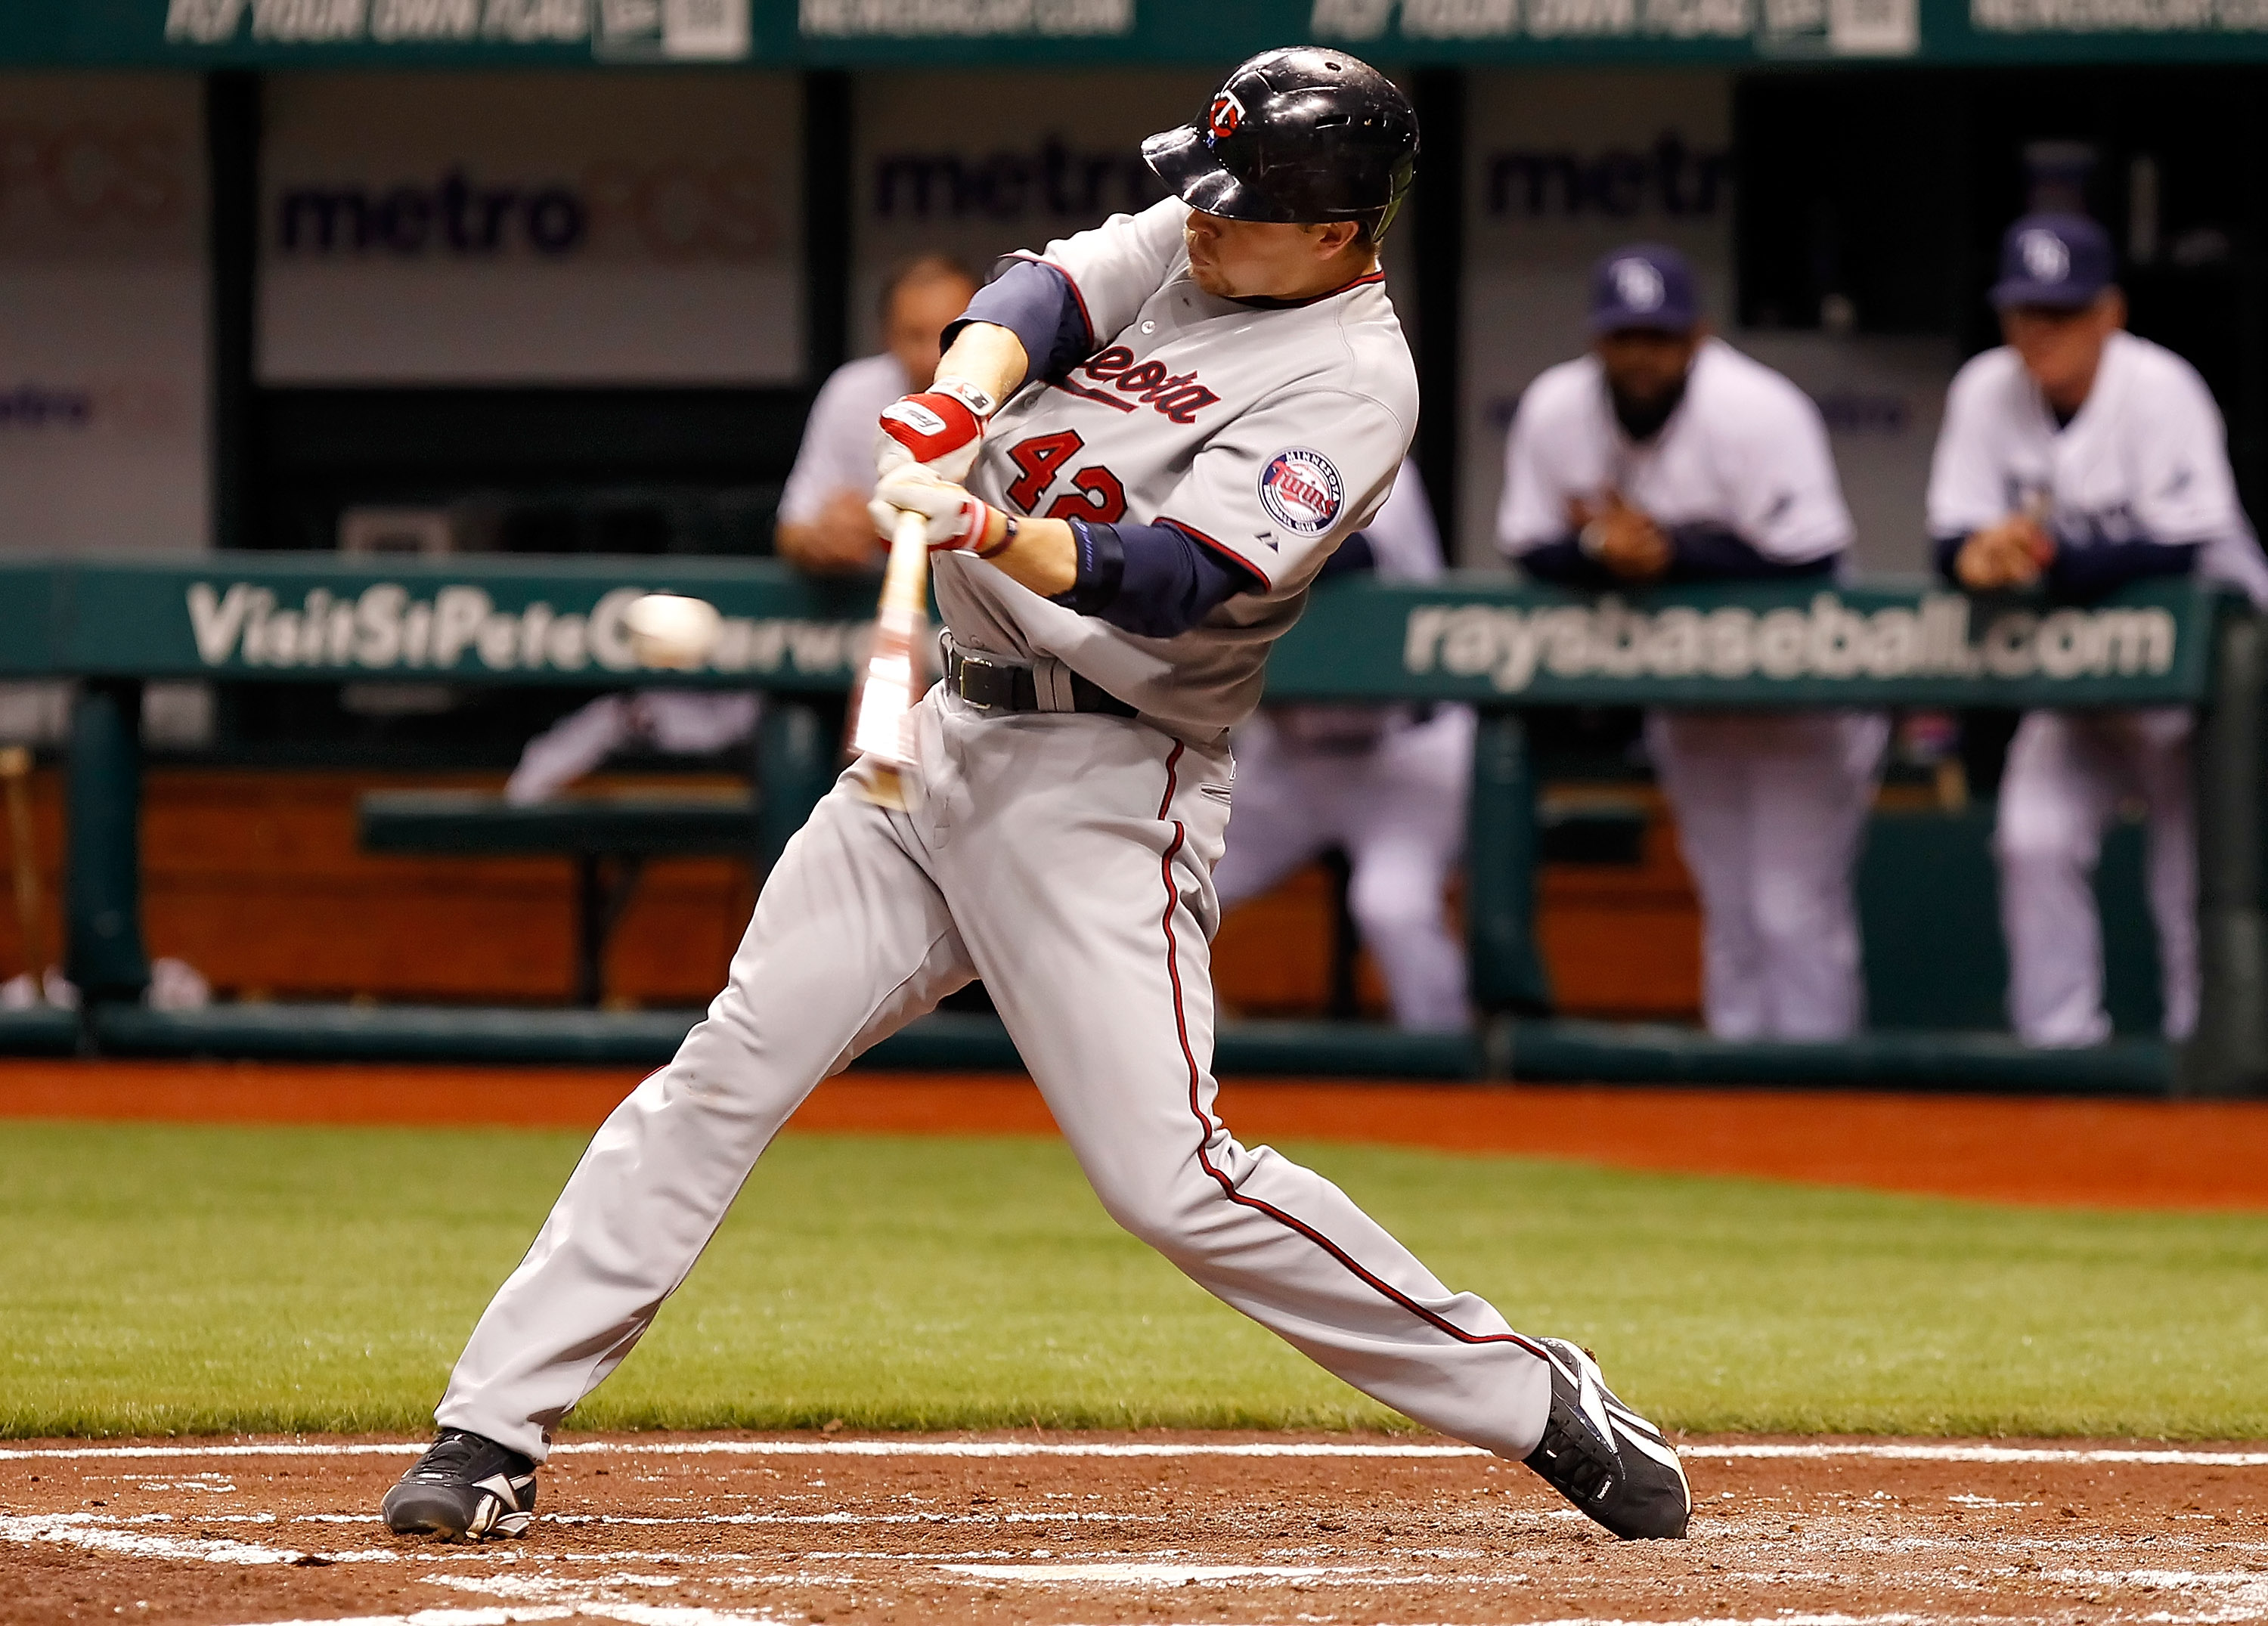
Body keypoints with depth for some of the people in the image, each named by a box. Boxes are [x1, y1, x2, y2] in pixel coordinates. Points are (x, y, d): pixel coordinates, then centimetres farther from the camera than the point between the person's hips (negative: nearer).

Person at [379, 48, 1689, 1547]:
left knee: (1166, 1173, -14)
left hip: (1104, 792, -7)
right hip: (944, 737, 7)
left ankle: (1536, 1400, -2)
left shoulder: (1351, 384, -13)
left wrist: (990, 533, -42)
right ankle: (497, 1427, 1)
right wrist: (961, 400, -31)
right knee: (731, 1068, -1)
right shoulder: (1178, 241, 9)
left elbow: (1168, 581, -25)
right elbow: (1040, 299, -9)